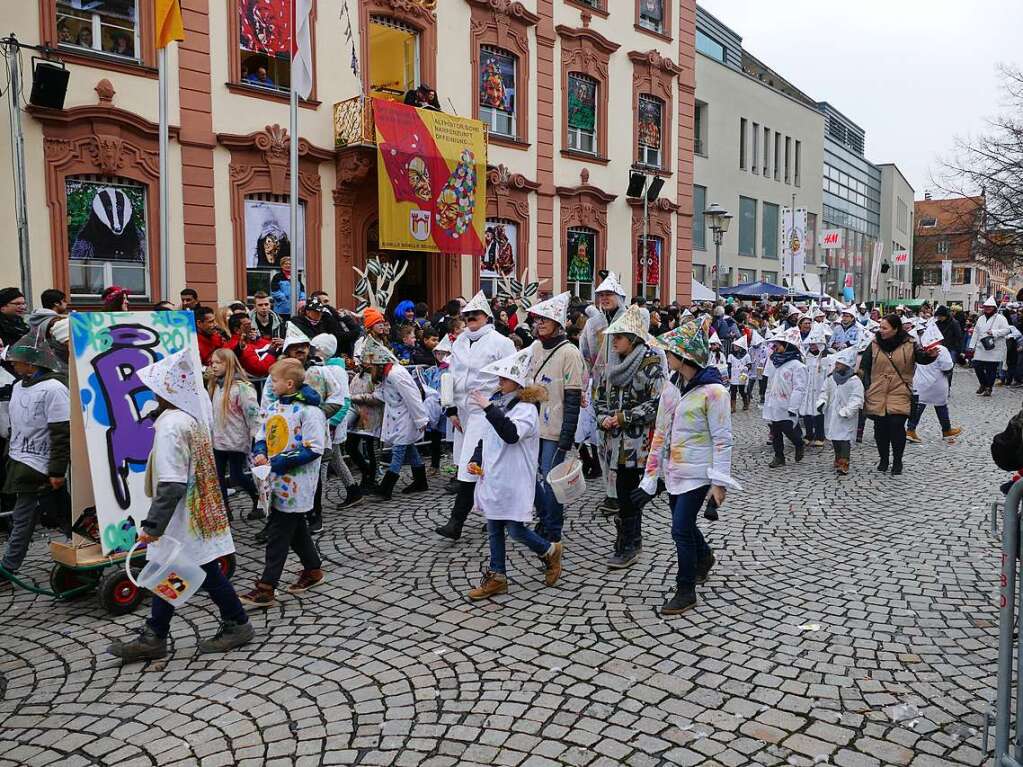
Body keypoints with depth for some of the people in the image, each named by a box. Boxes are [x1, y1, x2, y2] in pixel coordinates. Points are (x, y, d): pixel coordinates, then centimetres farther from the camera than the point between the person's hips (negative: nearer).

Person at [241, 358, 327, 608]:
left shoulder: (308, 410, -17)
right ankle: (313, 569, 35)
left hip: (296, 483, -8)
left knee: (278, 535, -4)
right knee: (296, 528, 19)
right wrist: (260, 453, -3)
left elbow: (315, 449, -19)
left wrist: (282, 461, -21)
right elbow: (262, 435, 19)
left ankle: (267, 587, 2)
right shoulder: (272, 407, 9)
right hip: (277, 480, 8)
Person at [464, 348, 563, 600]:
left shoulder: (526, 409, -13)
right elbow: (484, 438, 19)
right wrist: (475, 460, 6)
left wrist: (489, 408, -34)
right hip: (491, 480, 7)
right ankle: (497, 577, 23)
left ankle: (550, 552, 25)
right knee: (494, 530, 12)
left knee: (515, 530, -1)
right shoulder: (496, 403, 10)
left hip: (513, 483, -7)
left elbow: (512, 434, -32)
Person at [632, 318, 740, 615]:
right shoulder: (671, 388, 5)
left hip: (697, 472, -7)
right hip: (674, 470, 7)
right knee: (683, 523, 20)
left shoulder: (712, 391, -17)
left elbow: (722, 439, -16)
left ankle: (686, 591, 10)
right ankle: (704, 557, 50)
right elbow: (660, 433, 8)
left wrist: (719, 482, -19)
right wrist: (650, 477, 8)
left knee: (681, 529, -6)